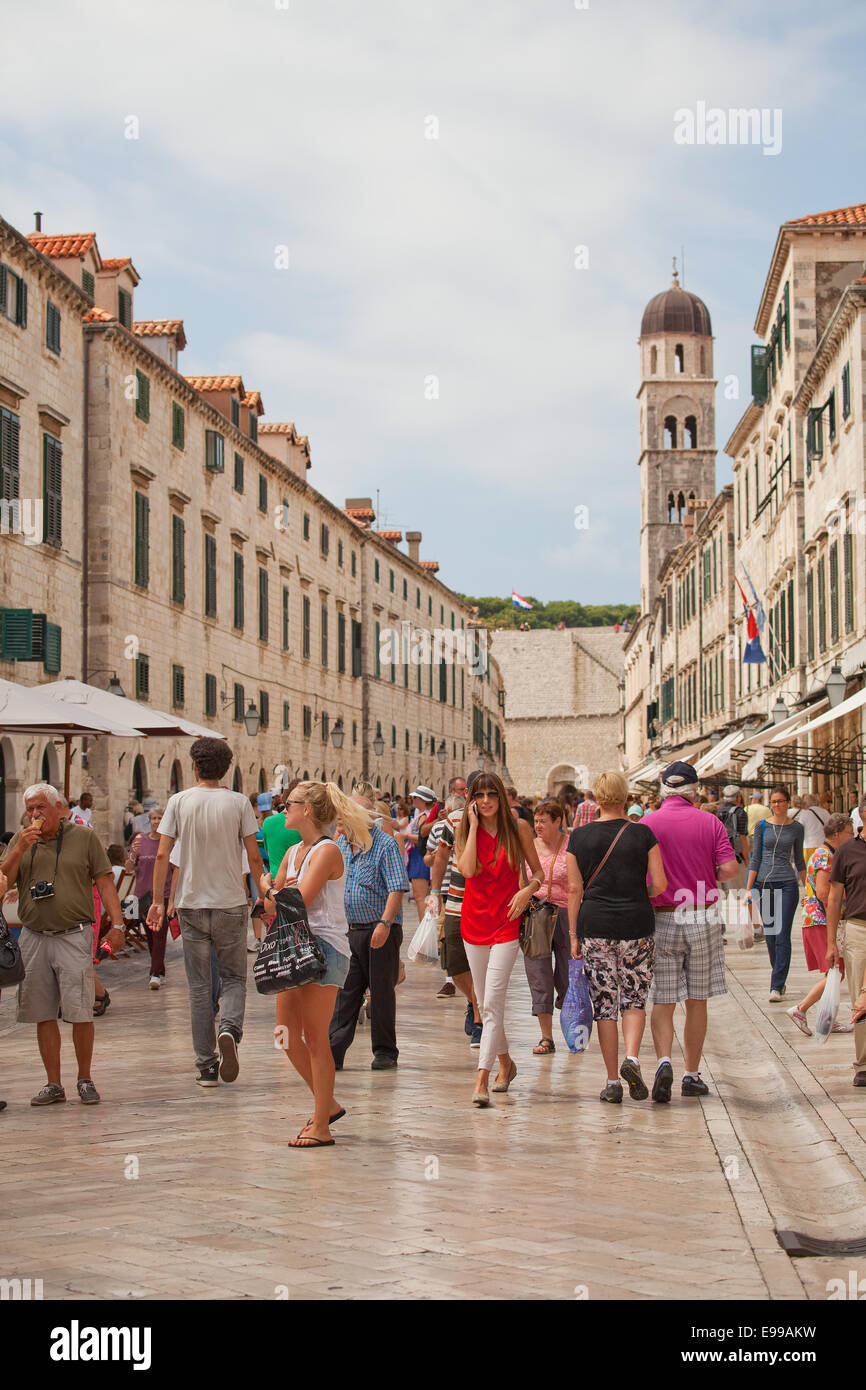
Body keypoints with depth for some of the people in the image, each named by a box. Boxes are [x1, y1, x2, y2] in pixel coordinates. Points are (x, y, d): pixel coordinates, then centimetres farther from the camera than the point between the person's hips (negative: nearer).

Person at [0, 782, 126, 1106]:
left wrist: (117, 923, -5)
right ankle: (53, 1084, 11)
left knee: (80, 1012, -6)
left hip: (74, 935, -3)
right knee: (43, 1015, 4)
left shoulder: (83, 837, 5)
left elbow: (105, 882, 4)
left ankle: (85, 1080, 7)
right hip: (34, 937, 3)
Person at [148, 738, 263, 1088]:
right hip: (231, 904, 0)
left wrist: (158, 900, 4)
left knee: (199, 986, 7)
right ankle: (230, 1029, -18)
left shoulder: (179, 802, -1)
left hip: (191, 904, 1)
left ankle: (206, 1066, 8)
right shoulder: (238, 803, -2)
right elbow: (254, 856, -3)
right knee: (233, 977, 12)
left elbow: (162, 855, -4)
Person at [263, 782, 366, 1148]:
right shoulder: (293, 852, 15)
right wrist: (277, 892, -8)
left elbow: (299, 902, -17)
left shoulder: (327, 851, -12)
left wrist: (269, 889, 0)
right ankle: (327, 1104, 25)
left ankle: (321, 1127, 3)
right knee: (287, 1037, 9)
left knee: (315, 1038, -4)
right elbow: (272, 901, 14)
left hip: (325, 949, -9)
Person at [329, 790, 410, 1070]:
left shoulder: (386, 845, -10)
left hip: (380, 932, -6)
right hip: (348, 930, 6)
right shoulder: (341, 845, 11)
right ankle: (334, 1051, 2)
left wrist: (384, 924, -24)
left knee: (381, 992, 2)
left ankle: (385, 1052, 13)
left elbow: (397, 889, -15)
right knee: (344, 991, 2)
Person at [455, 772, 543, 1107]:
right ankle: (505, 1062, 35)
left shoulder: (518, 828, -1)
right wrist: (474, 826, -11)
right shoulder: (465, 830, 3)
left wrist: (527, 890, -14)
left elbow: (538, 871, 7)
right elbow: (467, 869, -15)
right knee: (485, 1003, 14)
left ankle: (482, 1079, -18)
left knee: (492, 1002, -14)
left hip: (506, 922, -3)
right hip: (474, 920, 4)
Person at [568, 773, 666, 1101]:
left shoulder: (579, 837, 1)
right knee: (635, 998, 12)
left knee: (604, 1002, 5)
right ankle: (632, 1059, -11)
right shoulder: (642, 834, -2)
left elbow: (574, 889, 2)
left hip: (595, 926, 1)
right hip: (636, 926, -1)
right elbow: (660, 884, -4)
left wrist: (573, 934, 7)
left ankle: (612, 1081, 5)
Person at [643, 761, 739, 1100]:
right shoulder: (710, 823, -1)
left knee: (662, 1001, 4)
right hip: (702, 919, 1)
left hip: (661, 920, -1)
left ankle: (664, 1060, -19)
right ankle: (692, 1075, 16)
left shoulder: (646, 824, -3)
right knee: (696, 1001, 11)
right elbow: (730, 869, -7)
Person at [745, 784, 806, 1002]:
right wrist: (749, 888, 1)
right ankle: (779, 976, 27)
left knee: (782, 936, -9)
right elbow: (755, 858, 5)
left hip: (787, 885, -1)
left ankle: (777, 987, -10)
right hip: (764, 883, 1)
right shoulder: (762, 826, 4)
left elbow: (799, 860, 14)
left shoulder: (796, 828, 5)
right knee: (769, 935, 8)